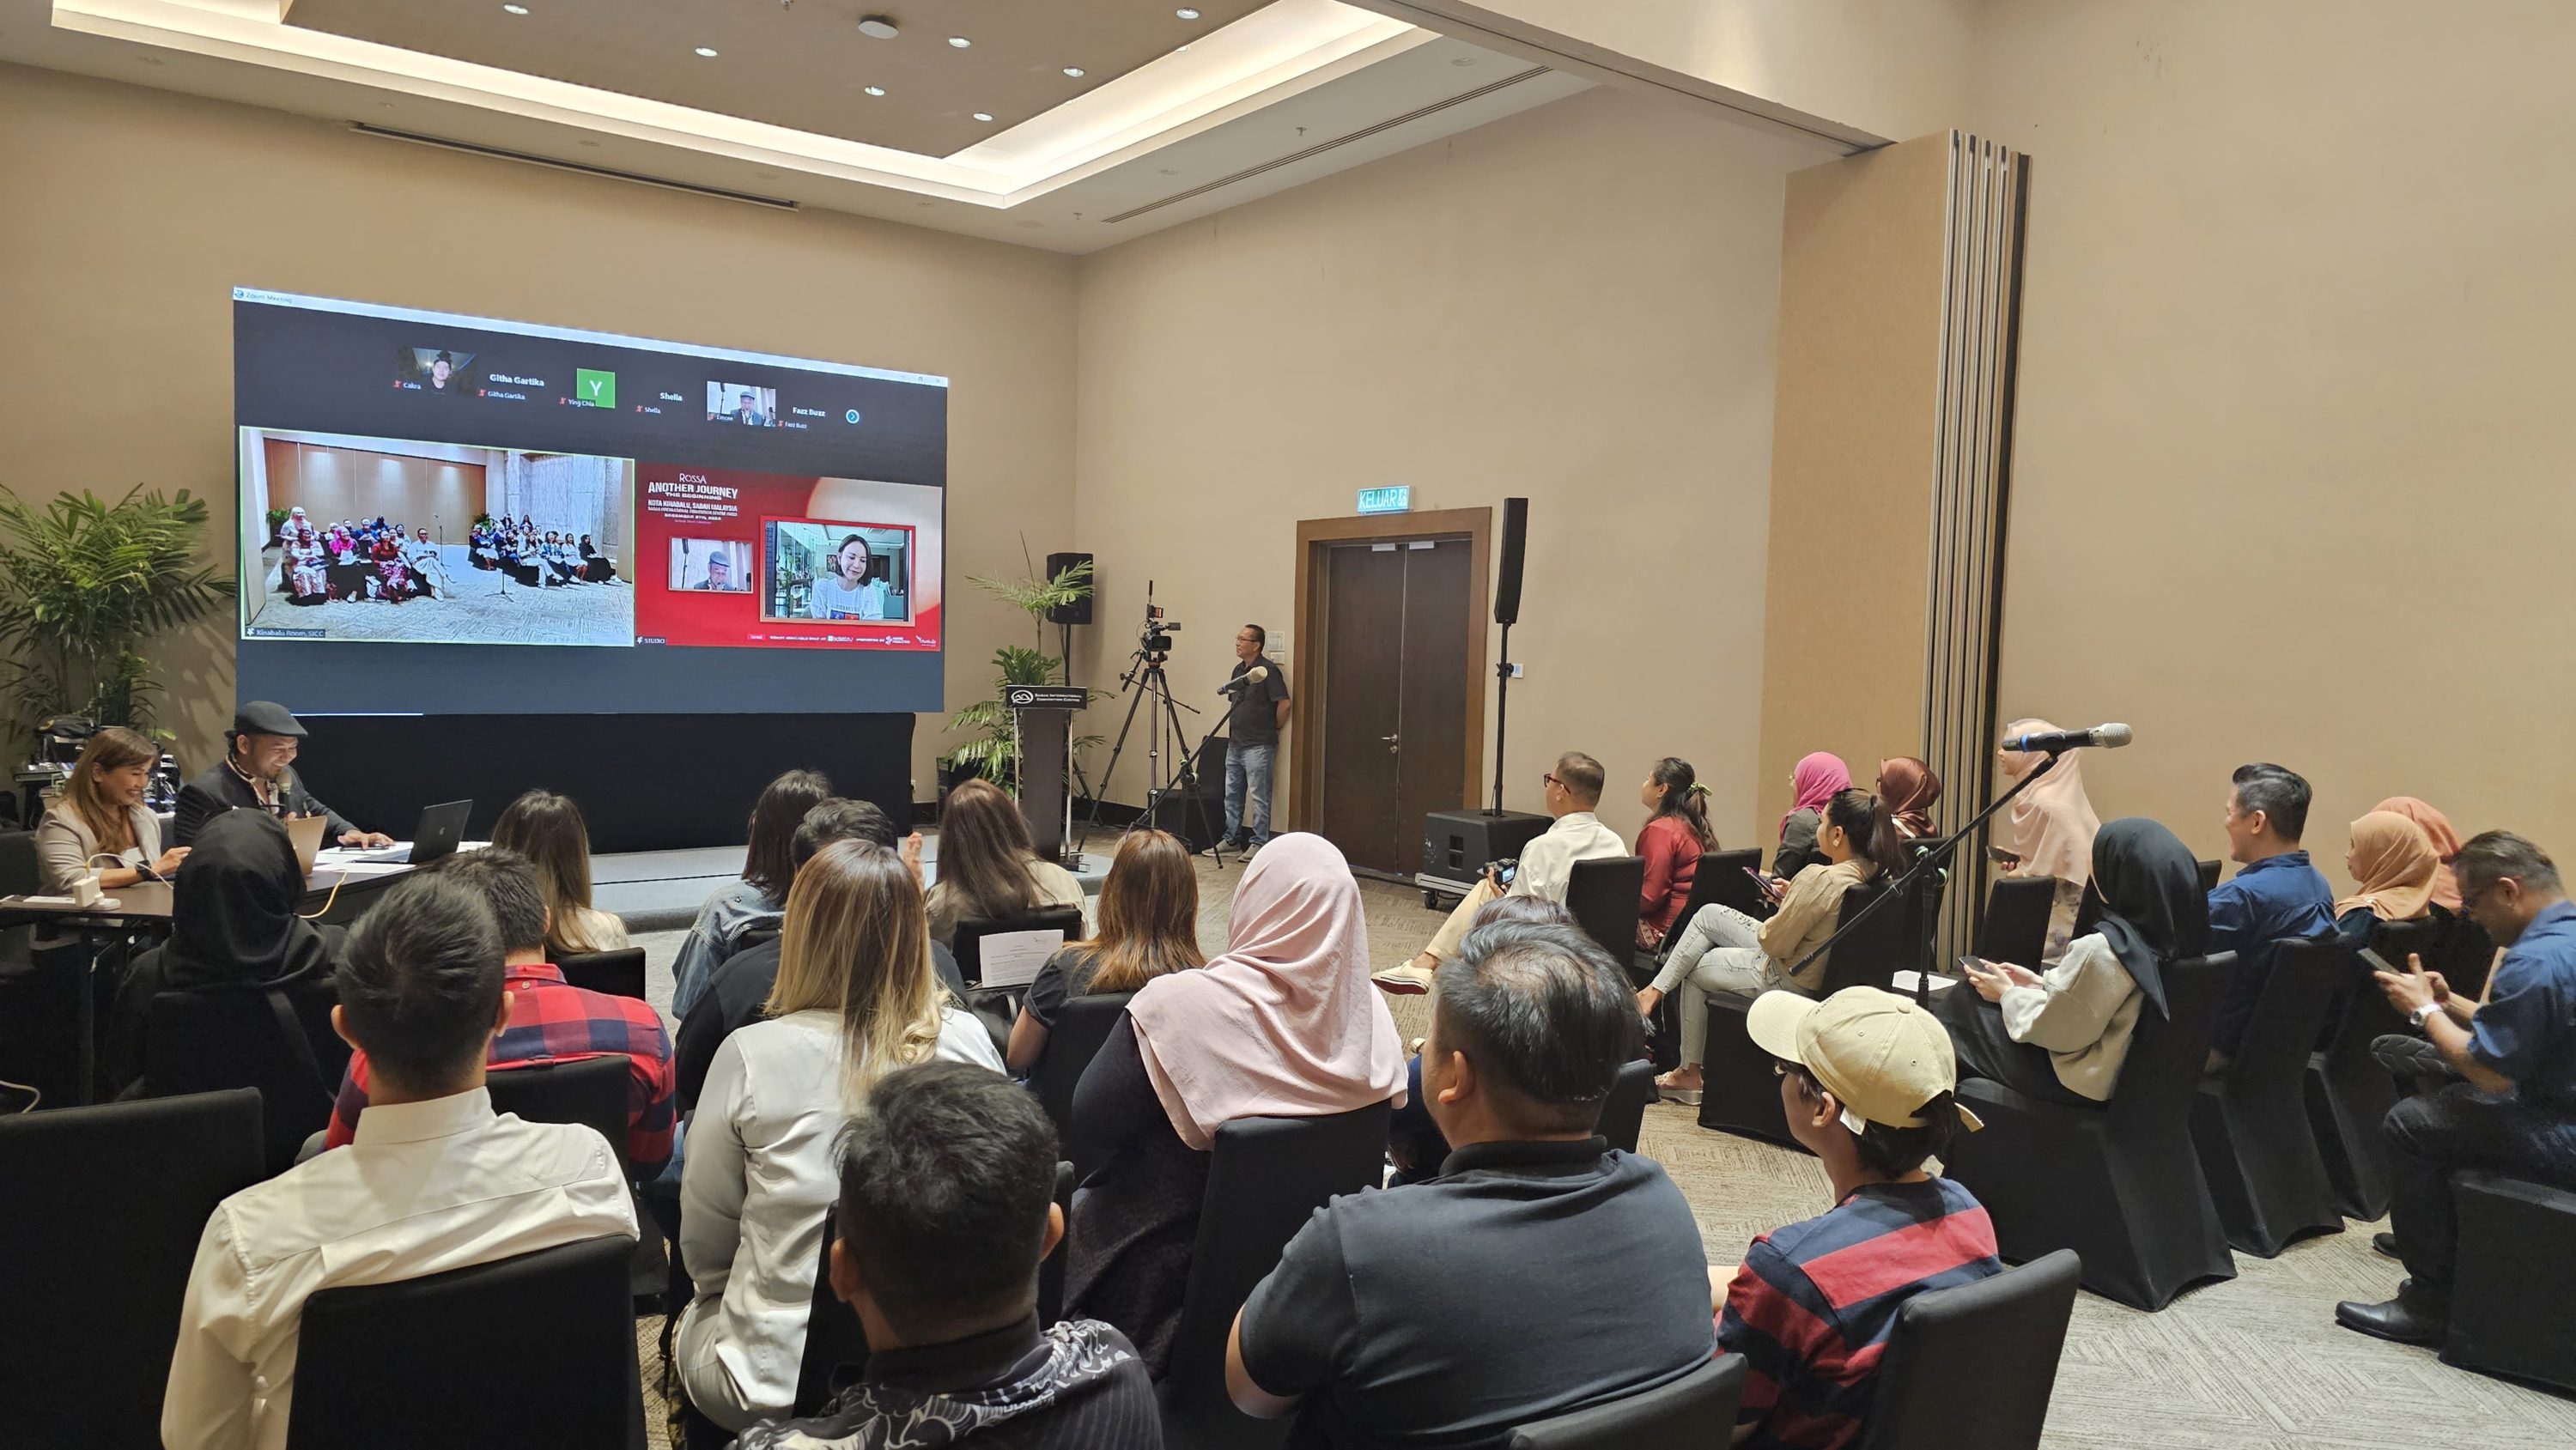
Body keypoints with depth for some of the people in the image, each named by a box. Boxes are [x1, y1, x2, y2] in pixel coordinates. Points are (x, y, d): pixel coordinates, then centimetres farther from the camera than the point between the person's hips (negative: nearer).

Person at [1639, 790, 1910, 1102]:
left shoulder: (1821, 878, -34)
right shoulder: (1879, 874, -7)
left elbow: (1775, 944, -25)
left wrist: (1773, 916, -5)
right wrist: (1791, 899, 2)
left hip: (1790, 980, -9)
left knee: (1696, 970, 19)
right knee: (1708, 915, 18)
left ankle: (1689, 1073, 32)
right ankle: (1656, 990, 25)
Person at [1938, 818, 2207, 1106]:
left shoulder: (2101, 950, -31)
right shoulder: (2171, 938, -5)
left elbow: (2053, 1029, -22)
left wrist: (2008, 993, -5)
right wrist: (2040, 983, 11)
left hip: (2078, 1085, -8)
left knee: (1961, 1004, 11)